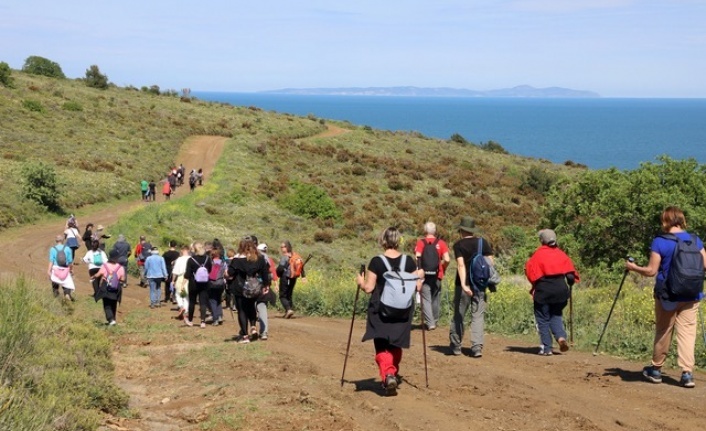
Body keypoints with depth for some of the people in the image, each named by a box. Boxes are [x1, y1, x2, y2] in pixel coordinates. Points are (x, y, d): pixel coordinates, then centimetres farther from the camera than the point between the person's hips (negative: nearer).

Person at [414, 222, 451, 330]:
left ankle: (430, 323, -6)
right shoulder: (441, 243, -2)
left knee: (426, 300, 3)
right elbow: (447, 260, -10)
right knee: (435, 299, 18)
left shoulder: (420, 243, -5)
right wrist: (443, 268, 9)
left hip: (424, 275, -2)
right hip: (437, 276, 2)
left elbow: (417, 257, -17)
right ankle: (435, 321, 31)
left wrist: (419, 269, -1)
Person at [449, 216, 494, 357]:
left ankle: (455, 346, 18)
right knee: (478, 316, 3)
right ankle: (477, 347, -7)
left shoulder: (458, 245, -6)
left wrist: (464, 284, -25)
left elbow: (461, 265, -18)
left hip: (464, 285, -2)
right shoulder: (483, 242, 3)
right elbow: (491, 262, 0)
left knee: (458, 315, 10)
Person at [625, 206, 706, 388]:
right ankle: (687, 373, -8)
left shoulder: (659, 242, -10)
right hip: (690, 296, 2)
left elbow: (651, 271, -12)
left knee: (663, 332, 12)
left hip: (667, 296, -2)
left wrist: (633, 267, 4)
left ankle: (656, 370, 25)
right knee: (687, 332, 1)